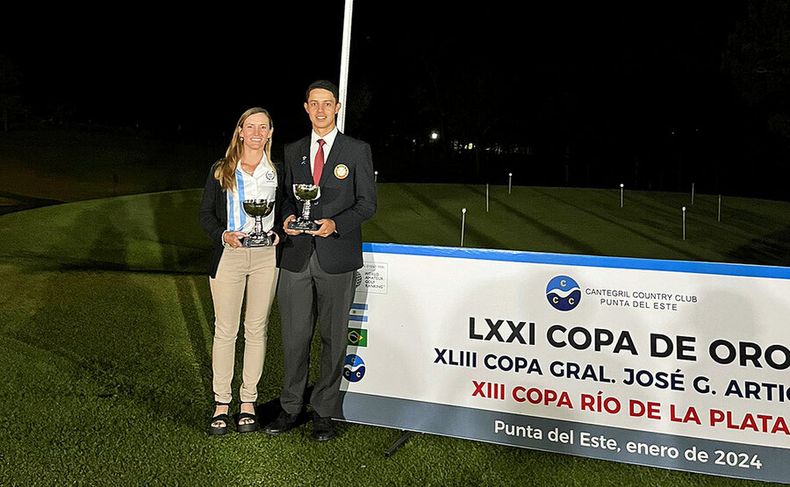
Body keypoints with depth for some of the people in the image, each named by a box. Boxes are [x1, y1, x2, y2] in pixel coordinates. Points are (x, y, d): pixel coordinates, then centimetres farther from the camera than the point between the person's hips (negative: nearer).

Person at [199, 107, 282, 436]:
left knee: (256, 330, 6)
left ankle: (248, 402, 18)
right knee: (225, 331, 2)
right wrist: (223, 235, -12)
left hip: (266, 257, 1)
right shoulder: (220, 170, 6)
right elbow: (205, 213, 6)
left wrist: (278, 233, -7)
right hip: (228, 256, -1)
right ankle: (221, 404, 13)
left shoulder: (277, 171, 8)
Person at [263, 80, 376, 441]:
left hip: (336, 258, -3)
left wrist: (334, 224, -17)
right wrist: (288, 217, -3)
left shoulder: (357, 151, 2)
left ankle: (324, 412, 18)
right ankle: (291, 407, 23)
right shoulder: (293, 151, 13)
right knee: (295, 337, 7)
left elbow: (367, 203, -1)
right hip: (297, 257, 3)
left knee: (333, 338, 6)